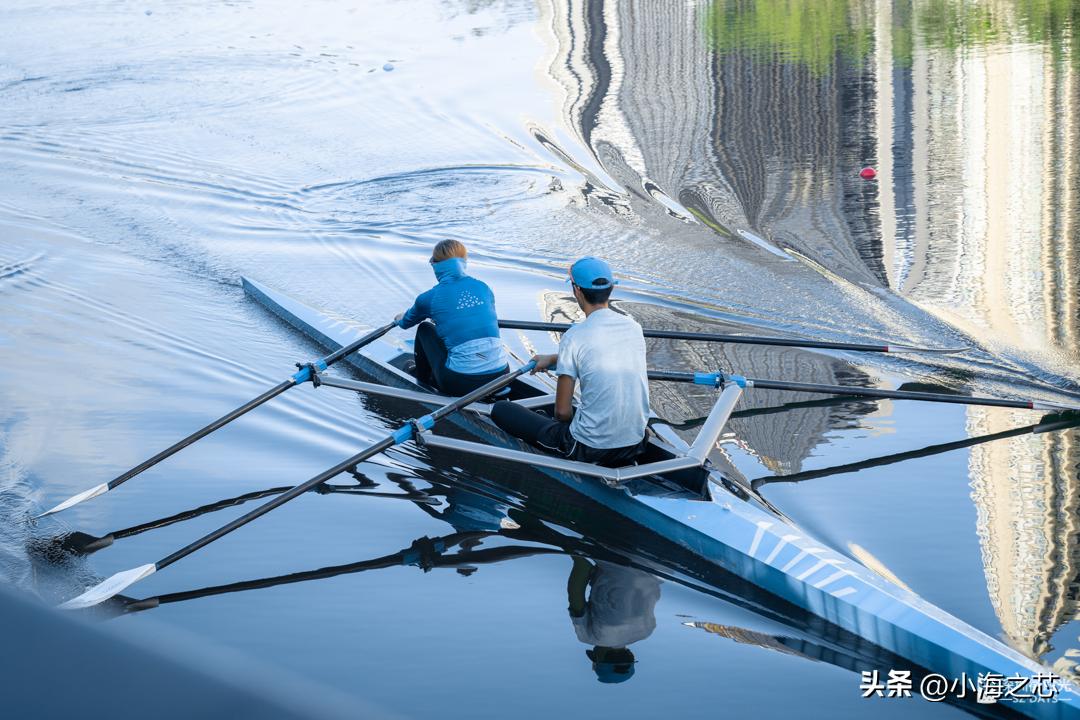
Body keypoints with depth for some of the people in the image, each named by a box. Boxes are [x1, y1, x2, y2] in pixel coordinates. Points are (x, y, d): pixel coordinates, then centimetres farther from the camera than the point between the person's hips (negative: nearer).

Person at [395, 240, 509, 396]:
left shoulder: (429, 298, 0)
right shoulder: (484, 288, 9)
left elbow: (405, 322, 23)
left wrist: (399, 319, 51)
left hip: (459, 384, -3)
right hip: (500, 377, 3)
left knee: (424, 328, 23)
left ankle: (423, 381, 38)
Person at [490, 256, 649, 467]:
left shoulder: (574, 336, -16)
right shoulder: (634, 327, 2)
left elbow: (562, 412, -12)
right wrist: (553, 359, 35)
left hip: (591, 449, -6)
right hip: (636, 445, 6)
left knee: (500, 409, 6)